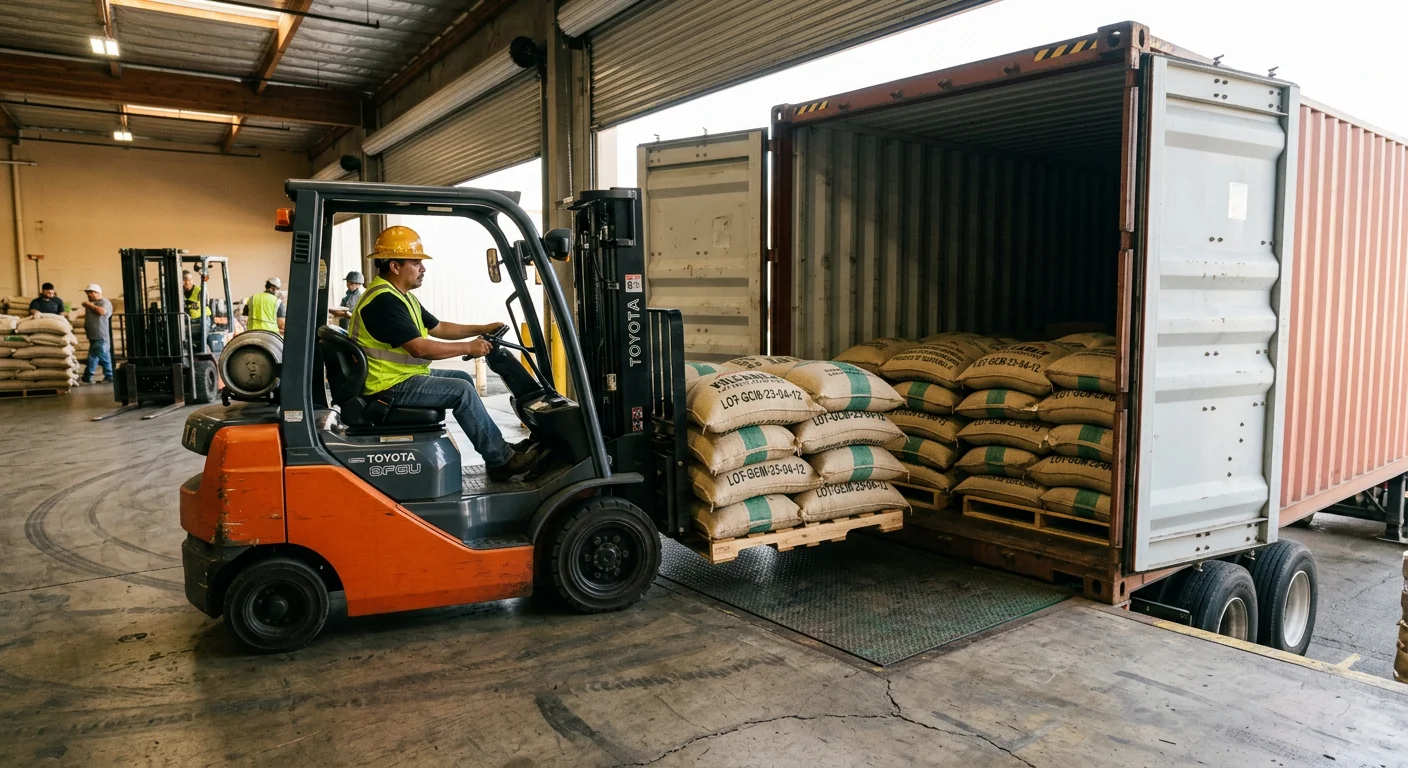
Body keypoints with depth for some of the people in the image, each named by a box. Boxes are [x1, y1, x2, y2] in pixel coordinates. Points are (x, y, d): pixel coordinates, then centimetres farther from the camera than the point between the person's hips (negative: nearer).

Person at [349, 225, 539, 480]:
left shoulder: (400, 296, 13)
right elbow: (419, 348, -27)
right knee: (462, 391, -17)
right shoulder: (383, 300, -22)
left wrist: (482, 329, 9)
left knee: (463, 379, 14)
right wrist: (468, 347, -19)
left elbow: (438, 328, 18)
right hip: (389, 386, -11)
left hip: (403, 376, 11)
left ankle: (497, 451, 15)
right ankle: (503, 460, -9)